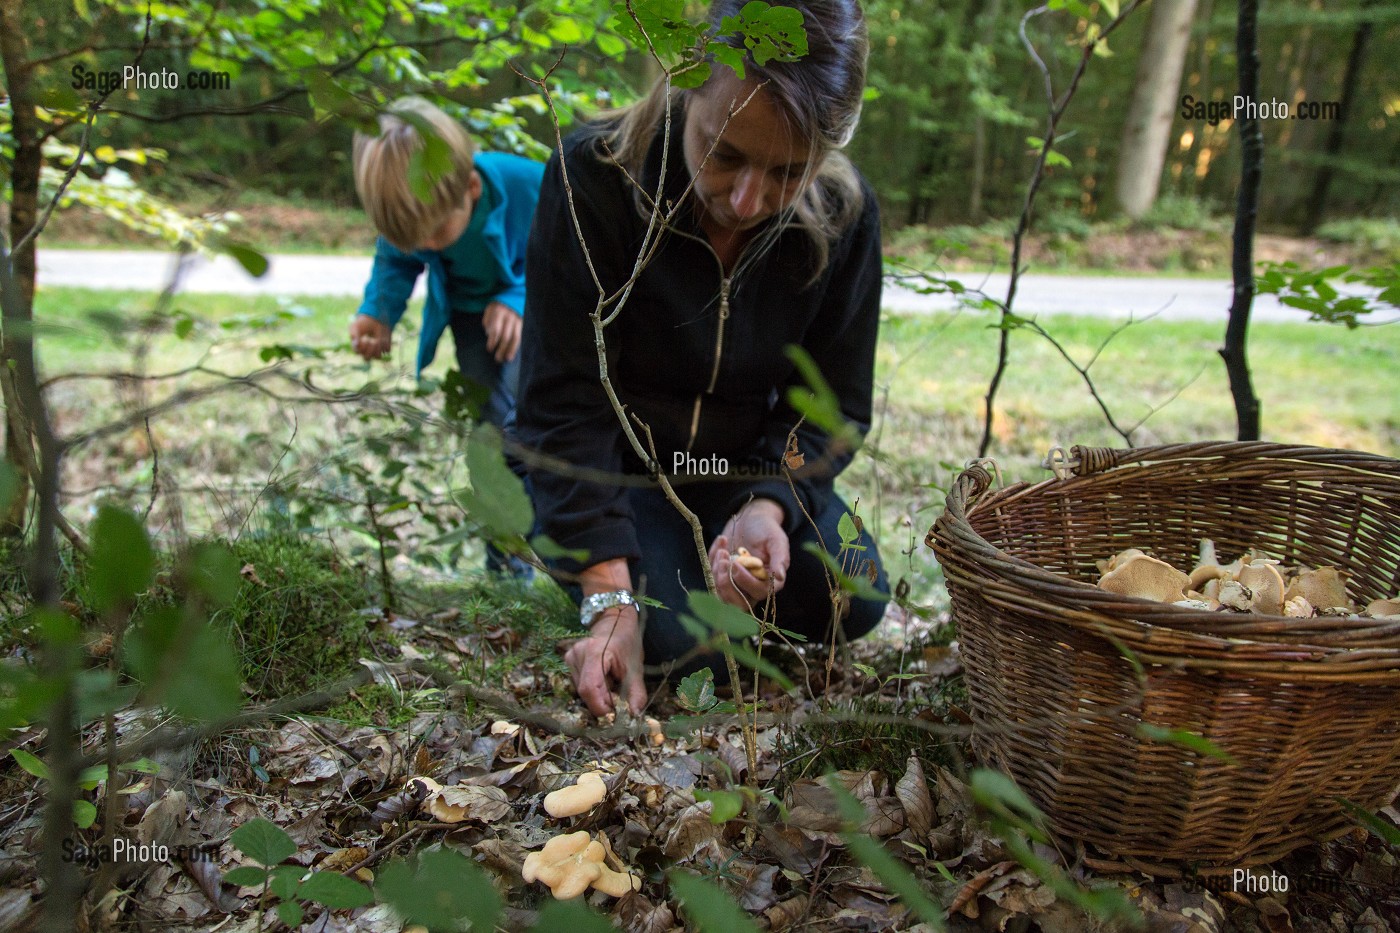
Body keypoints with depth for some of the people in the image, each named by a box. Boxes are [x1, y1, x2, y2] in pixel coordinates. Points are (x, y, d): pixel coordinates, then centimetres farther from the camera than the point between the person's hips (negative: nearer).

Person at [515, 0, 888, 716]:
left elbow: (831, 407, -7)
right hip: (610, 461, -2)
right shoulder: (592, 178, -24)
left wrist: (769, 507, -29)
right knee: (677, 637, -22)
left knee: (852, 601, -17)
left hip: (746, 465, 3)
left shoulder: (845, 215, -15)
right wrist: (608, 599, -32)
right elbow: (564, 406, -24)